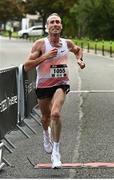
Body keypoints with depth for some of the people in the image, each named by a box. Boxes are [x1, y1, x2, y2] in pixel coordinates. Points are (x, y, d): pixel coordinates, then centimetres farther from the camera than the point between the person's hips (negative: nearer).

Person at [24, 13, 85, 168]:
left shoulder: (67, 43, -1)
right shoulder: (40, 44, -11)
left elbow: (78, 50, 25)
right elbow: (26, 66, -16)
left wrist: (79, 59, 5)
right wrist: (45, 56, -24)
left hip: (61, 84, 0)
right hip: (43, 85, 0)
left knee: (55, 113, -25)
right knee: (46, 117, 19)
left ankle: (56, 151, -16)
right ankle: (46, 133, 57)